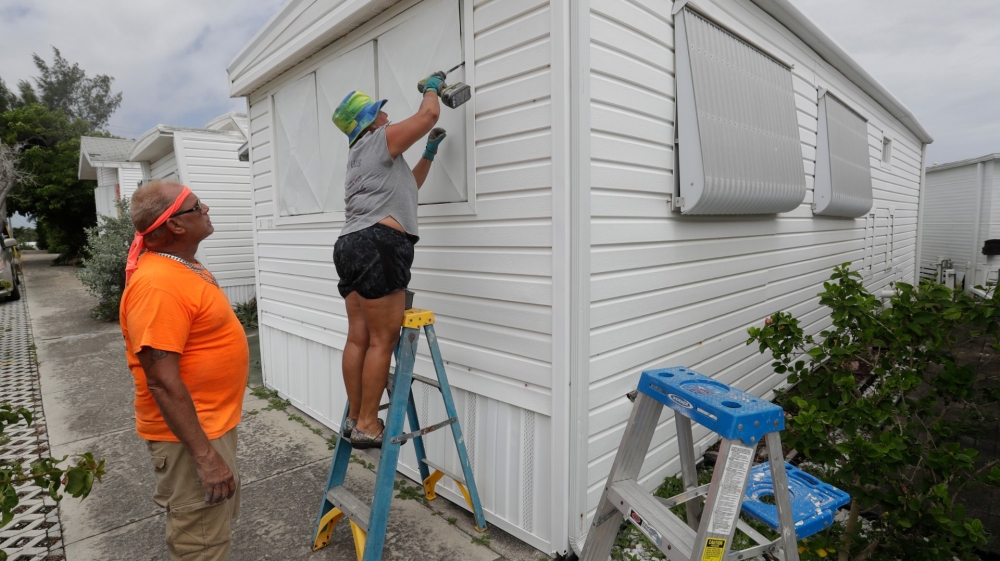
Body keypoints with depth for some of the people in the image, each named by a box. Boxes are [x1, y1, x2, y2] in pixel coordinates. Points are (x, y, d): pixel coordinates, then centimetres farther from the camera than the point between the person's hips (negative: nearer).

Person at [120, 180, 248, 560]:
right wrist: (205, 456, -25)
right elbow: (162, 381, -28)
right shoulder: (158, 284, -26)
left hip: (212, 423, 10)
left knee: (216, 523, 26)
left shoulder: (182, 266, 6)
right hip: (189, 434, -9)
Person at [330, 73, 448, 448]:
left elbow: (406, 187, 37)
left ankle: (354, 418, 14)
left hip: (351, 246, 9)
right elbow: (428, 114, 2)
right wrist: (432, 87, 22)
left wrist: (430, 152, 37)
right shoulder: (380, 140, 3)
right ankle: (367, 426, -2)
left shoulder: (359, 158, 30)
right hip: (379, 246, -9)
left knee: (358, 337, 8)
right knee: (383, 341, -7)